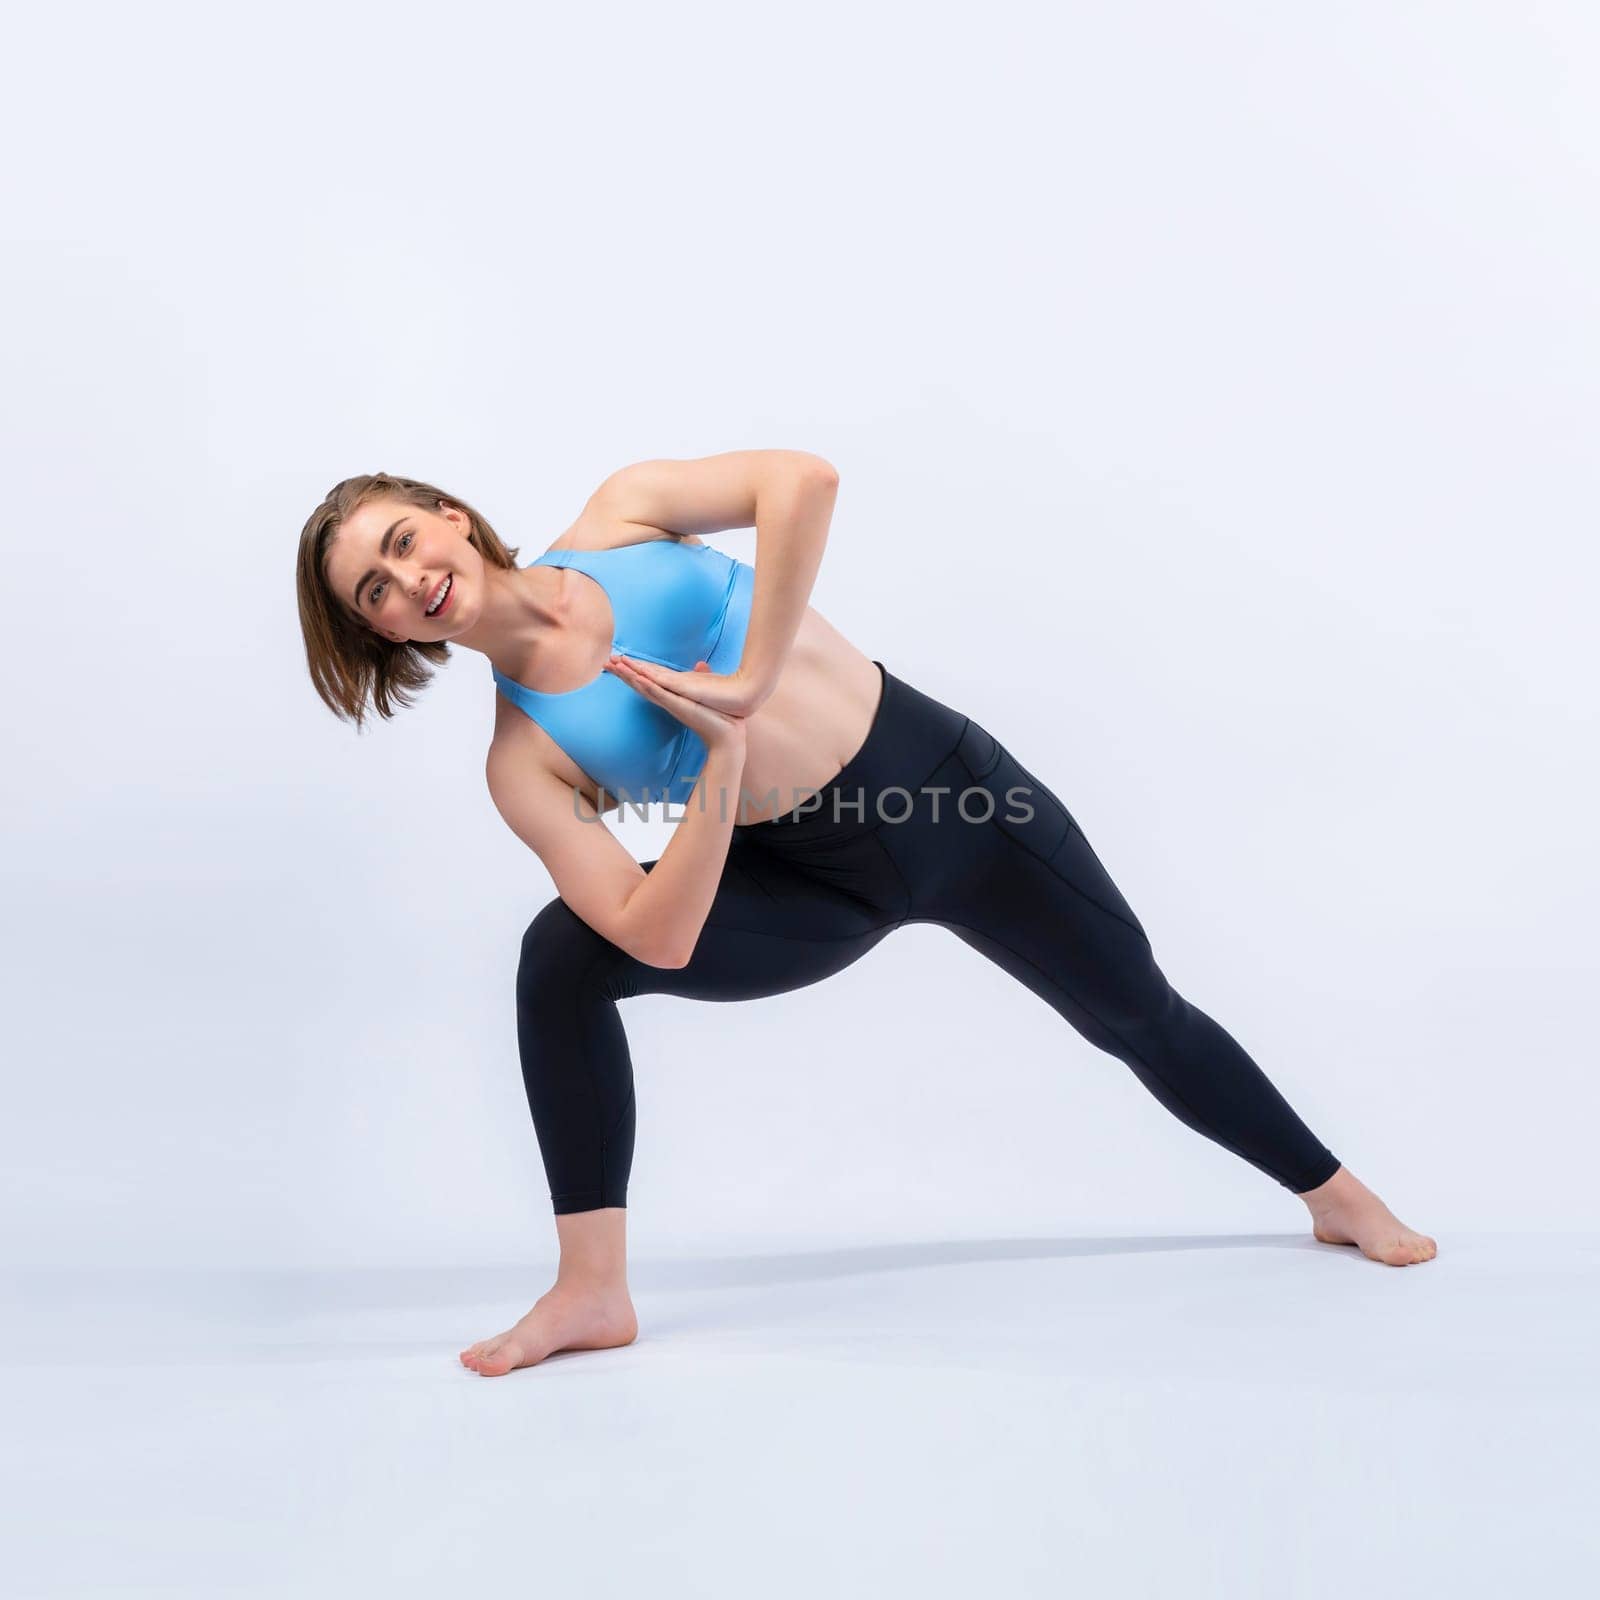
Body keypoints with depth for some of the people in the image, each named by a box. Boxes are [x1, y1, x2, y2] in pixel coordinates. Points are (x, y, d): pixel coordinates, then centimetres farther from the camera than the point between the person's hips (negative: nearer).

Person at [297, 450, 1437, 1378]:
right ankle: (594, 1293, -10)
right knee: (562, 956, -19)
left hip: (945, 782, 0)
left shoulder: (617, 516, -9)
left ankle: (1335, 1195, 36)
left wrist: (747, 682, -25)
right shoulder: (523, 762, -9)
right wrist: (724, 755, -27)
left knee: (1140, 1015, 10)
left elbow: (801, 479, -25)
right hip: (818, 885, 1)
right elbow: (661, 940, -20)